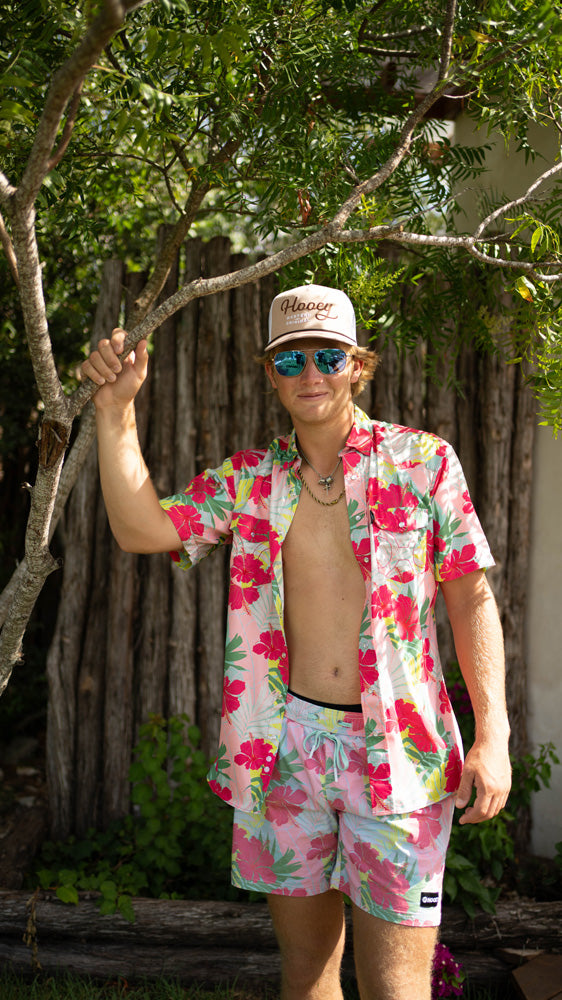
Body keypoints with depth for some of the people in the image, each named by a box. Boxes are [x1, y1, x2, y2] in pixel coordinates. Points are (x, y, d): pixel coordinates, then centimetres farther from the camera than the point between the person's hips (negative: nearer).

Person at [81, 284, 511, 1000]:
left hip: (396, 748, -3)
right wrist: (115, 411, -7)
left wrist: (493, 735, -7)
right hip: (286, 745, 3)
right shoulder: (248, 480, 9)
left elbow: (471, 599, 1)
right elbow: (141, 529, -2)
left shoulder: (422, 461, 2)